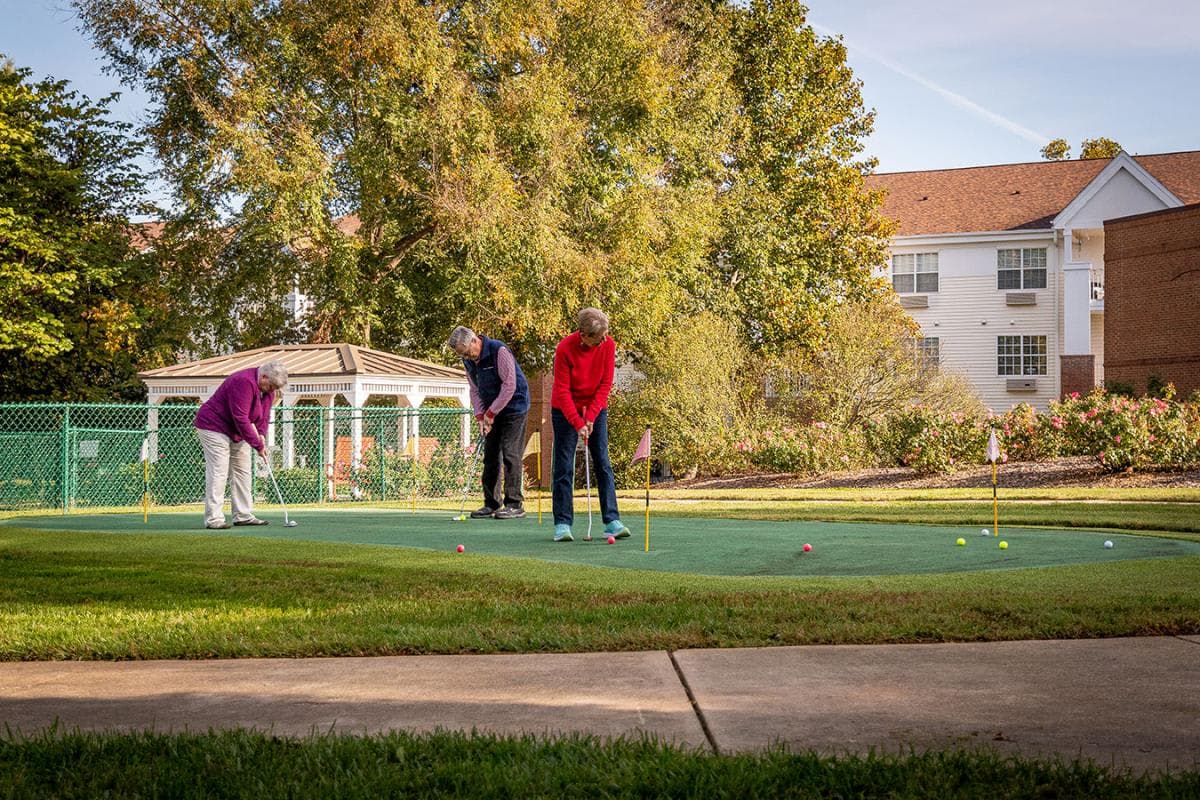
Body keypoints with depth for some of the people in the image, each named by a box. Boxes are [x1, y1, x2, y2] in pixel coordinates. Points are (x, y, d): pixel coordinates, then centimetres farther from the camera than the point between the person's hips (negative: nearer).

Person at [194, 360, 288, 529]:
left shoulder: (268, 388, -1)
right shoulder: (244, 382, -30)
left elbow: (264, 414, 7)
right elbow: (241, 419, -31)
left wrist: (261, 434, -13)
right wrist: (257, 445, -27)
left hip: (236, 432, 10)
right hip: (214, 427, -10)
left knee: (242, 471, 8)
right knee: (218, 472, -12)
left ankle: (244, 516, 13)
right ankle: (213, 519, -11)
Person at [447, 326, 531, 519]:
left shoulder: (499, 351, -20)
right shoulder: (469, 360, 4)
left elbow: (509, 385, -22)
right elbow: (475, 390, 8)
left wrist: (491, 413, -17)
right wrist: (480, 415, -6)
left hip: (514, 407, -8)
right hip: (491, 411, 8)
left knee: (510, 453, -12)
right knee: (490, 455, 6)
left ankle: (515, 504, -9)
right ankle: (491, 504, 12)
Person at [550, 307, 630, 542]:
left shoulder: (608, 345, -13)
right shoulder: (565, 349, -23)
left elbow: (605, 384, -8)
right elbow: (562, 391, -20)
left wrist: (590, 417, -15)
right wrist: (578, 424, -25)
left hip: (596, 409, 3)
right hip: (565, 410, -3)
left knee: (603, 464, -1)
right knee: (564, 466, -4)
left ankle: (612, 520, -1)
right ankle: (562, 523, -1)